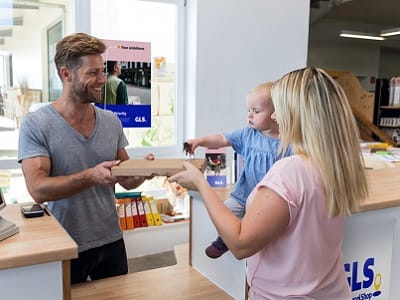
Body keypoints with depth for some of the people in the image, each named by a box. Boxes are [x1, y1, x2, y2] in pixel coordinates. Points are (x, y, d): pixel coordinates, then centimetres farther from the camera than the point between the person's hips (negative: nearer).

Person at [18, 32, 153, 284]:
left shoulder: (112, 122, 1)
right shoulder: (36, 125, -13)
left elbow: (126, 181, 5)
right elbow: (38, 189, -21)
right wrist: (91, 176, -34)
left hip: (111, 242, 4)